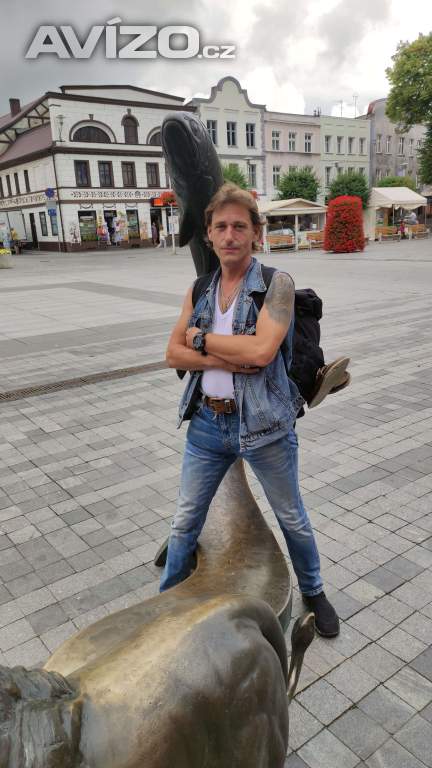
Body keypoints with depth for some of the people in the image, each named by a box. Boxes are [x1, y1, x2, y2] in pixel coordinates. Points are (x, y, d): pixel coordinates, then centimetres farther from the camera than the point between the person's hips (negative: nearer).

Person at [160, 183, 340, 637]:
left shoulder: (276, 284, -11)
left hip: (263, 424, -3)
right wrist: (225, 360, -16)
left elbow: (261, 349, -25)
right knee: (185, 522, 15)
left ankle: (313, 593, 44)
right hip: (207, 422, 4)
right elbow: (174, 354, 0)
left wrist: (203, 339, -13)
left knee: (292, 517, 17)